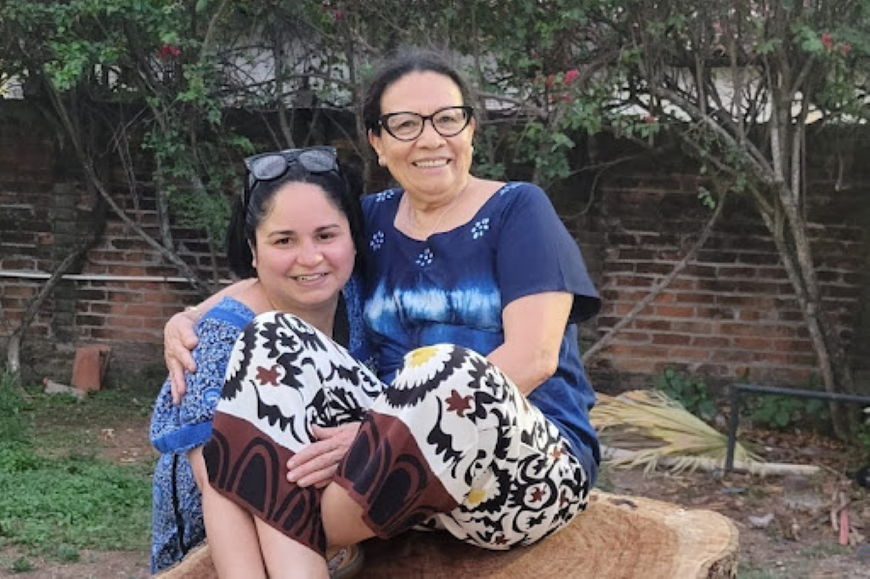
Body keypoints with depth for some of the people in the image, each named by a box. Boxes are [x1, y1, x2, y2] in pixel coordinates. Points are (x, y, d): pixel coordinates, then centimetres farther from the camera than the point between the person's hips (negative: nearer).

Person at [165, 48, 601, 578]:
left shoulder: (519, 211, -2)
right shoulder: (371, 220, 12)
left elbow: (533, 357, -15)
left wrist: (385, 432, -24)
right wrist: (189, 320, -7)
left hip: (531, 468, -4)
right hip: (396, 476, 4)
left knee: (447, 370, -35)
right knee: (272, 338, -14)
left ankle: (297, 536, -15)